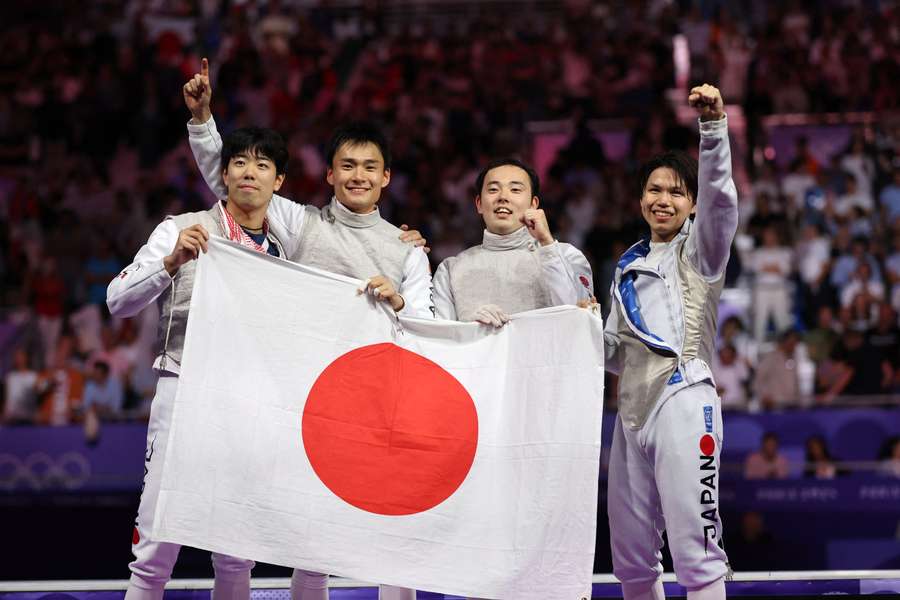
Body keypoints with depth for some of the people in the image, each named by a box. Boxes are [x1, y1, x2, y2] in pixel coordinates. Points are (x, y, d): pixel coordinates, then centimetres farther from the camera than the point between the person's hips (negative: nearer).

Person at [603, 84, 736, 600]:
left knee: (695, 548, -12)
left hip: (683, 401, -7)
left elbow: (719, 196, -16)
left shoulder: (699, 250, 5)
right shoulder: (629, 266, 22)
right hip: (633, 409, 7)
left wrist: (714, 126, -31)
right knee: (631, 553, 8)